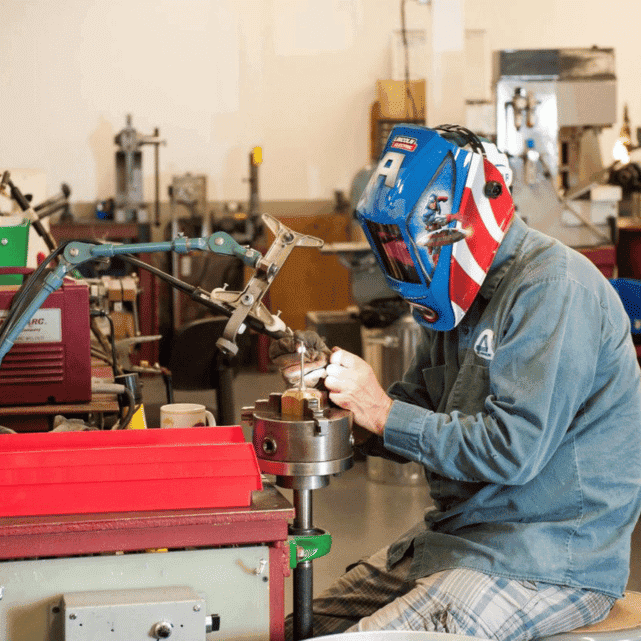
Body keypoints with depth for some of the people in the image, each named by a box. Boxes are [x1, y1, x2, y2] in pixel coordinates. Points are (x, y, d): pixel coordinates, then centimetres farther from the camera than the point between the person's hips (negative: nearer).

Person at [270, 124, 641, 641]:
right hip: (463, 534, 9)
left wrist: (384, 414, -18)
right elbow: (420, 420, 14)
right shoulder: (466, 289, 12)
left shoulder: (550, 287, -19)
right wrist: (330, 379, -3)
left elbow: (513, 450, -25)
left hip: (551, 560, -9)